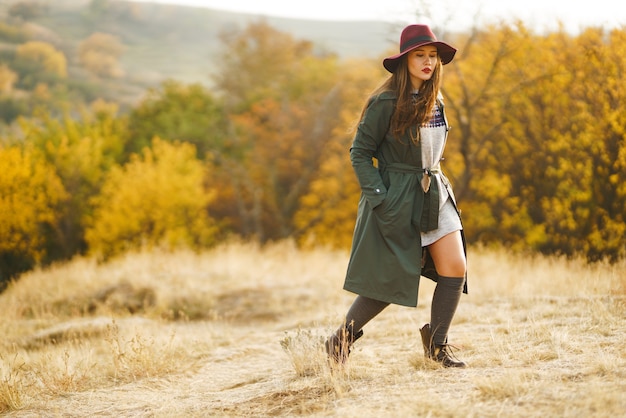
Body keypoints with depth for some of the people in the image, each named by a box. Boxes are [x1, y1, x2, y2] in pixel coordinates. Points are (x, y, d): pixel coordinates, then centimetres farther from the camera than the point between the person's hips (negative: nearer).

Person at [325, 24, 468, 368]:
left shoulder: (435, 102, 8)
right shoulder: (386, 102, -14)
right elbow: (359, 151, -10)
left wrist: (434, 184, 13)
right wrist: (378, 197, -16)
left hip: (434, 195, 7)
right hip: (395, 201, -7)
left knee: (455, 269, -4)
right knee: (390, 281, -3)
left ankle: (436, 343, 12)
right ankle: (341, 340, 14)